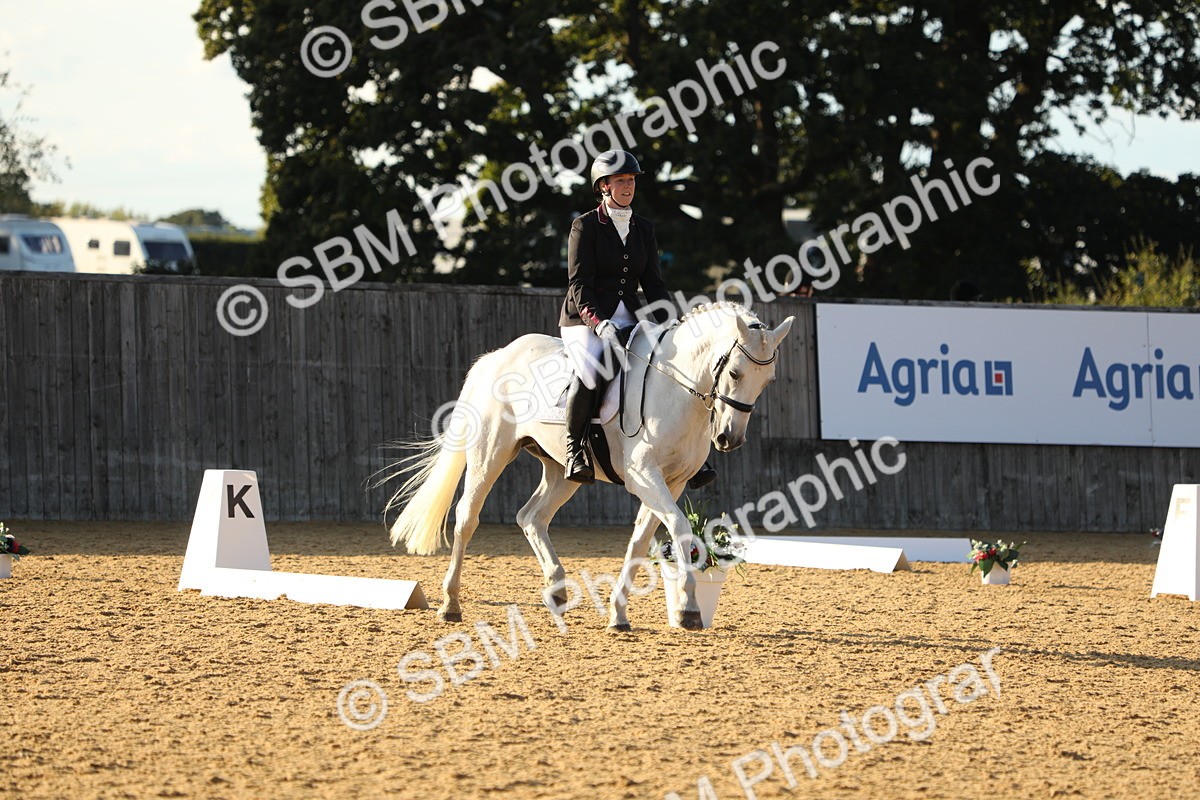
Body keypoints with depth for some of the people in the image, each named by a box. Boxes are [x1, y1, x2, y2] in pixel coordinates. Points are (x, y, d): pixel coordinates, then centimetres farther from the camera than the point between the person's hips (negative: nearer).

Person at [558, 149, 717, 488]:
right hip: (585, 319, -6)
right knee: (589, 373, -35)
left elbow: (653, 282, 11)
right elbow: (579, 284, -11)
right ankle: (575, 446, -17)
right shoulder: (586, 226, -4)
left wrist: (665, 322, -5)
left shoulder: (643, 228, 13)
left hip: (628, 319, 6)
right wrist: (600, 324, -25)